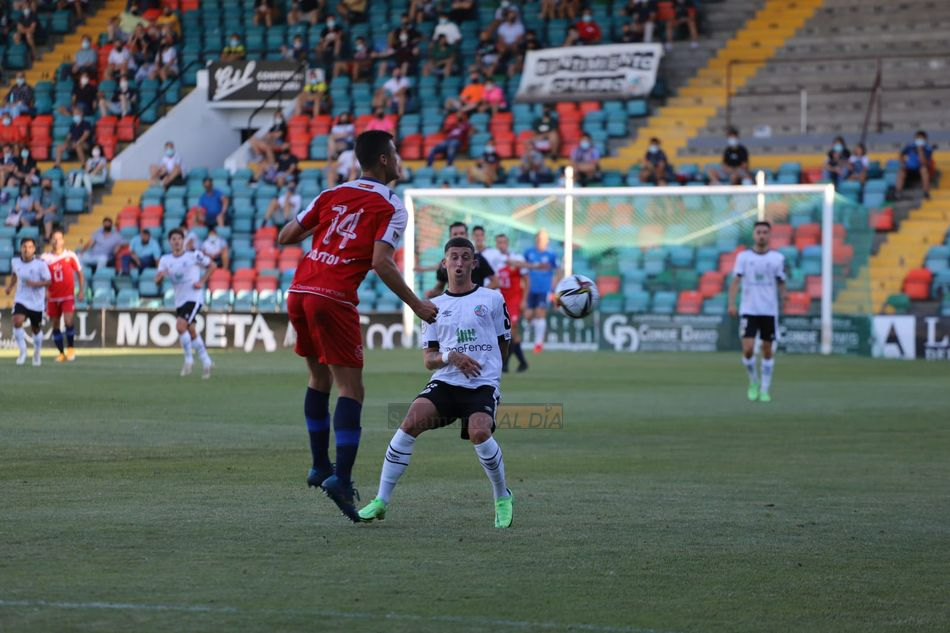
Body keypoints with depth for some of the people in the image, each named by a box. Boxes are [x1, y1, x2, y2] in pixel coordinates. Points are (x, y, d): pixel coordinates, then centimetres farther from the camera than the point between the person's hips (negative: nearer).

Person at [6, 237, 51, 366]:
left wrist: (35, 284, -26)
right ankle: (22, 351, -8)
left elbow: (48, 281, -11)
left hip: (37, 302, -2)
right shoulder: (16, 261, -2)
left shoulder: (40, 264, -15)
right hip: (21, 300, 2)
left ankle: (37, 354, 38)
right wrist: (10, 286, 7)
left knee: (35, 329, 13)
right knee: (17, 322, -23)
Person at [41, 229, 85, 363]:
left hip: (68, 296, -2)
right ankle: (61, 353, 15)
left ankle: (71, 348, 3)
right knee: (55, 325, 5)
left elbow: (80, 273, 6)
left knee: (68, 322, -16)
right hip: (53, 297, 2)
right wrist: (44, 291, -8)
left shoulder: (70, 255, -1)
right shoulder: (45, 258, 0)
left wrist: (82, 290, -3)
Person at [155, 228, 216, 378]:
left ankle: (189, 359, -6)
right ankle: (206, 361, 26)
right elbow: (157, 280, -2)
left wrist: (202, 281, -9)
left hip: (193, 297, -6)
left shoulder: (194, 255, -8)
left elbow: (212, 266, 2)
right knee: (191, 332, 12)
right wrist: (161, 274, -25)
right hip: (179, 299, 6)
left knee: (180, 326, -22)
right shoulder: (165, 260, 4)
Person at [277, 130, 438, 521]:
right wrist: (417, 306, -7)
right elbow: (381, 263, -14)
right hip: (334, 299, -6)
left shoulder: (332, 195, 16)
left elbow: (285, 236, 17)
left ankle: (319, 467, 28)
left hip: (298, 293, 6)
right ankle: (340, 478, -18)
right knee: (350, 389, -4)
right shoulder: (391, 208, -1)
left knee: (319, 377, 23)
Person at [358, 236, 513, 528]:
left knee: (479, 432, -30)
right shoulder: (435, 306, 14)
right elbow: (429, 359, 10)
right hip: (444, 382, 2)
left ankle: (502, 498, -3)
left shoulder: (492, 299, 8)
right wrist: (450, 357, -9)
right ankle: (381, 501, -17)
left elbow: (502, 347, 16)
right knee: (411, 422, -23)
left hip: (483, 384, -2)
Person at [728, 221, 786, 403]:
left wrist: (783, 301, -6)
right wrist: (732, 304, -14)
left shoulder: (778, 258, 4)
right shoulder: (743, 256, 3)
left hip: (770, 311, 1)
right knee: (748, 349, -11)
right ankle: (754, 383, 13)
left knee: (767, 351, 3)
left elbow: (781, 283, 8)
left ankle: (765, 390, 12)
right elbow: (735, 280, -2)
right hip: (748, 311, -1)